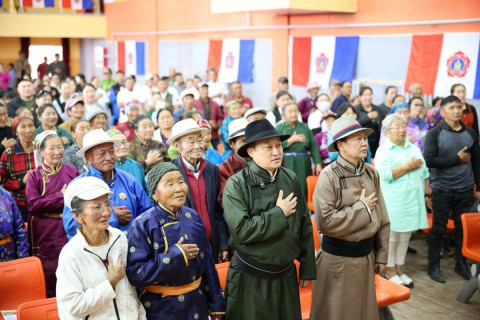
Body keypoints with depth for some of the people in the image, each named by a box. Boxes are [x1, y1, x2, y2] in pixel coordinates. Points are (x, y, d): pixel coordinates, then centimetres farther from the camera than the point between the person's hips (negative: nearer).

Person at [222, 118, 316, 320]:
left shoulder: (291, 179, -1)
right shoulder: (236, 185, -14)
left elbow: (305, 227, 6)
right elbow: (241, 231, -24)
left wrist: (307, 269, 9)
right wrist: (279, 214, -17)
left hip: (287, 274, 4)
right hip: (250, 279, -4)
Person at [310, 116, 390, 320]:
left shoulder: (371, 173, 0)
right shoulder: (329, 176, -17)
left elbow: (382, 219, 7)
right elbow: (325, 222, -25)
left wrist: (381, 255, 9)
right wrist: (362, 208, -16)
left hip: (366, 255, 5)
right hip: (337, 258, -5)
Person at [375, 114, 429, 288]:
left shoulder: (414, 148, 15)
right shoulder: (383, 151, -5)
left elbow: (424, 174, 19)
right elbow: (385, 174, -20)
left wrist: (426, 194, 14)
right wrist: (408, 166, -14)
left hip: (413, 201, 6)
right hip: (393, 203, -6)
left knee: (405, 237, 12)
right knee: (391, 237, 2)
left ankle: (400, 270, 24)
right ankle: (391, 272, 15)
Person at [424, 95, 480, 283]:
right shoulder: (435, 134, -7)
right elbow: (429, 160, -17)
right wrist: (457, 158, -13)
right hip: (442, 190, -3)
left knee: (463, 227, 10)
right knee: (438, 229, 5)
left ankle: (461, 264, 26)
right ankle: (434, 266, 16)